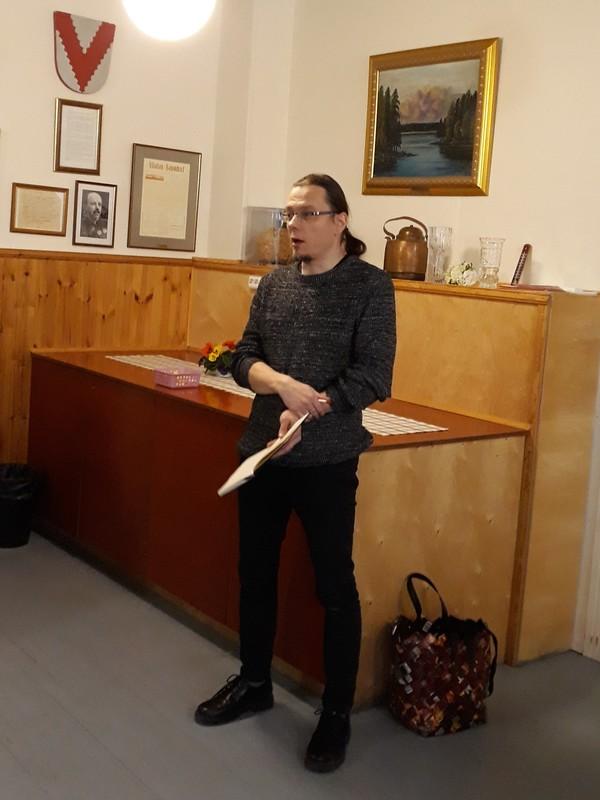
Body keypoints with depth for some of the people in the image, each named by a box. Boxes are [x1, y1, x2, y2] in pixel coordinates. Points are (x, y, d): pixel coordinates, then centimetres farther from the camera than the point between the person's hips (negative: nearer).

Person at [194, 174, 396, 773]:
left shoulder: (370, 285, -7)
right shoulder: (273, 284, 8)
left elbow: (372, 377, -13)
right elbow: (243, 360, 3)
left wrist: (306, 411, -21)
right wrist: (283, 384, -17)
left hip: (327, 460, -5)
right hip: (261, 451, 6)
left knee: (334, 586, 4)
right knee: (255, 572, 17)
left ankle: (337, 712, 20)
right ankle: (254, 682, 37)